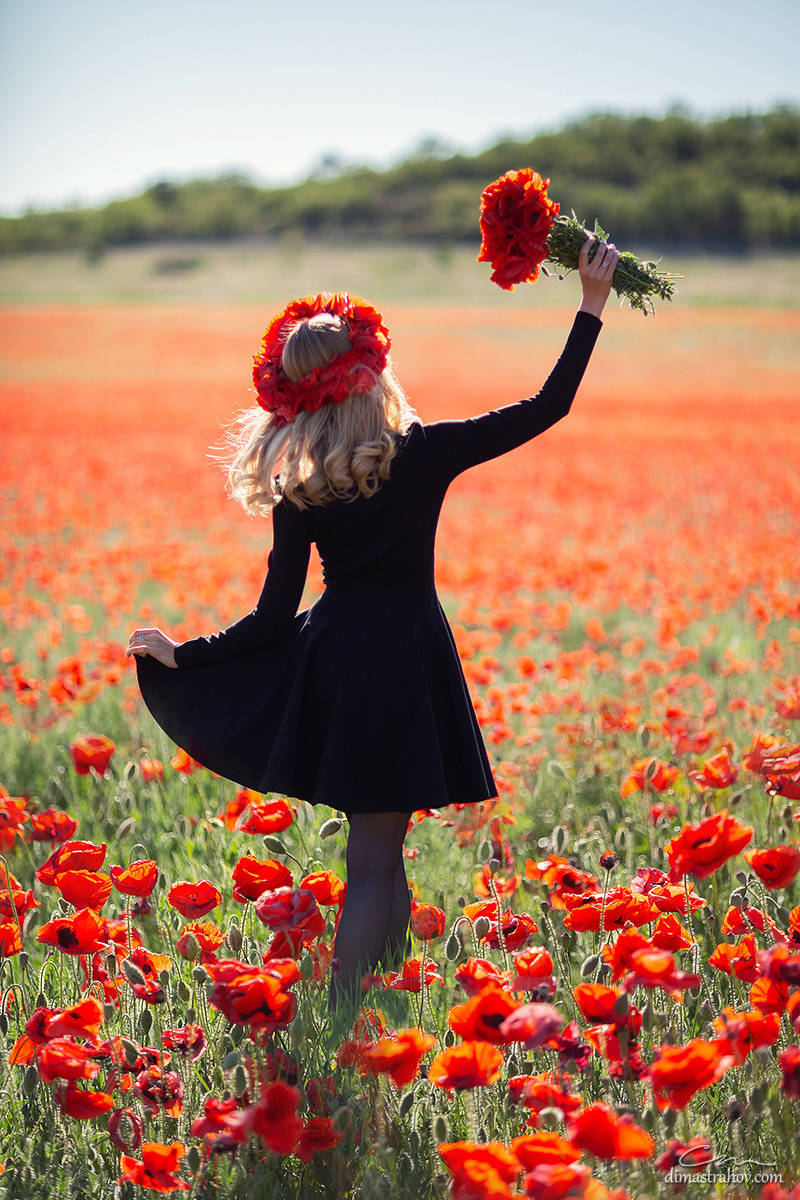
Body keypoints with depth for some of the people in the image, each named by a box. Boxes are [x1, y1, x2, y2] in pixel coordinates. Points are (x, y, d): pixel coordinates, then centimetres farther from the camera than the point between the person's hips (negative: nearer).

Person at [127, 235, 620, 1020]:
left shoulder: (297, 490, -4)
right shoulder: (426, 453, -10)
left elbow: (275, 617, -5)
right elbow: (548, 407, -4)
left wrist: (183, 654, 9)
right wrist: (592, 306, 4)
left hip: (334, 660, 3)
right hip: (407, 666, -3)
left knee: (376, 850, 20)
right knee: (376, 862, 2)